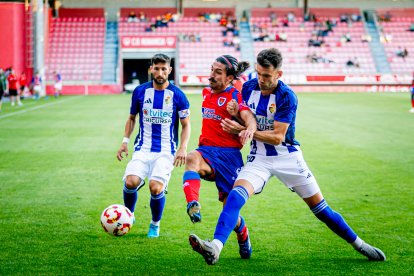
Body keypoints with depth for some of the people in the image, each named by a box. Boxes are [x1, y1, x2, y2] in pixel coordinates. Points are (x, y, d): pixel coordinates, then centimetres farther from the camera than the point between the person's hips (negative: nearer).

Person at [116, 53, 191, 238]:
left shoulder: (177, 95, -2)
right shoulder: (140, 91, 4)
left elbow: (186, 125, 6)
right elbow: (132, 118, 17)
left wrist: (183, 147, -8)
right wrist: (125, 141, 6)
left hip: (165, 151, -2)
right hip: (143, 149, 2)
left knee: (156, 188, -20)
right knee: (130, 182, -22)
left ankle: (155, 225, 10)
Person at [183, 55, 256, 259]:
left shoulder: (235, 96, -8)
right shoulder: (207, 92, 12)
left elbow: (249, 117, -26)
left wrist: (249, 129, -48)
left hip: (229, 154, -4)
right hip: (207, 150, 4)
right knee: (192, 158, -35)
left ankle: (244, 240, 32)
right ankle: (193, 206, -54)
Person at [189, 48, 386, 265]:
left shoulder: (287, 97, -18)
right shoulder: (248, 88, -3)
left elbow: (278, 137, -21)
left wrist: (244, 130, -26)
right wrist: (235, 114, -11)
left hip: (287, 157, -3)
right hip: (259, 158, 3)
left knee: (319, 207, 4)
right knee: (236, 195, -25)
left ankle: (358, 243, 24)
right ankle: (215, 247, -39)